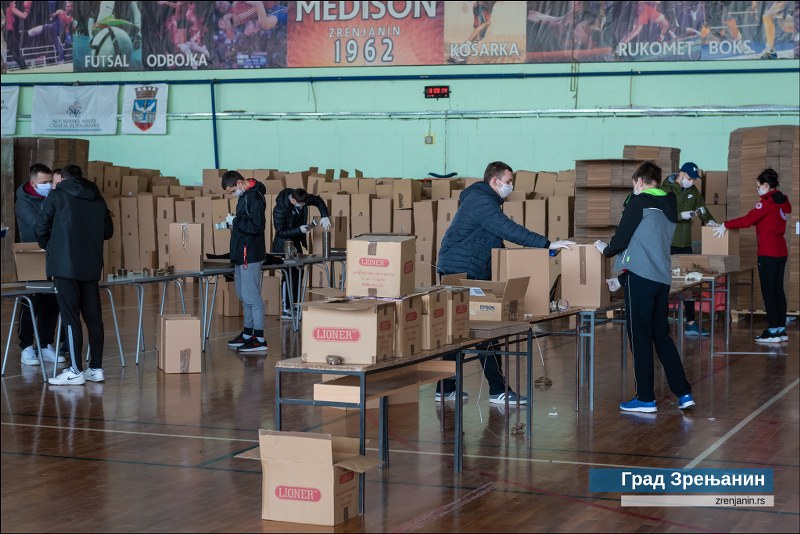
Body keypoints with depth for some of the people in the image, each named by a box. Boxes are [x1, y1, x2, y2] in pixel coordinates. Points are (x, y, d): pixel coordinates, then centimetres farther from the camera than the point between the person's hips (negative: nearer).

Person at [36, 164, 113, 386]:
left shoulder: (57, 196, 0)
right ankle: (96, 368, 12)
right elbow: (108, 231, 17)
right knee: (93, 317, 9)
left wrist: (47, 246, 22)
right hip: (92, 266, 5)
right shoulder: (98, 199, 12)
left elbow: (41, 228, 2)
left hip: (65, 265, -5)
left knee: (71, 317, -4)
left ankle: (75, 371, -4)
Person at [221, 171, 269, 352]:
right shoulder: (245, 196, 13)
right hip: (242, 254, 10)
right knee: (243, 295, 17)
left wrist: (235, 221, -16)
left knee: (251, 295, -9)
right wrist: (233, 223, 8)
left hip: (250, 254, -10)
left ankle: (259, 340, -7)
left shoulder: (254, 197, -17)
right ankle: (247, 334, 26)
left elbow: (256, 227, -24)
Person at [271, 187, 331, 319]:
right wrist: (299, 230, -31)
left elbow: (318, 201, 5)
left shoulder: (302, 199, -11)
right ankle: (286, 310, -3)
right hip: (284, 246, -7)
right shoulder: (280, 209, -30)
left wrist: (325, 216, -10)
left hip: (296, 242, 7)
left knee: (297, 274, 10)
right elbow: (280, 232, -25)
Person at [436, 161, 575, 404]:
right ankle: (497, 390, -5)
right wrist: (547, 244, -25)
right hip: (462, 273, -11)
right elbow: (509, 230, -25)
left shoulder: (482, 200, 19)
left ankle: (446, 388, 15)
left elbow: (498, 238, 22)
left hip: (457, 273, 11)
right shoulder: (481, 202, -16)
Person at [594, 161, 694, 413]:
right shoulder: (669, 206, 19)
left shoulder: (640, 201, -5)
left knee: (640, 337, 0)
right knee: (661, 335, 15)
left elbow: (621, 240, -8)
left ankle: (646, 398, 4)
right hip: (662, 279, 7)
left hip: (641, 278, -7)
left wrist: (606, 249, 16)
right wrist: (622, 279, 30)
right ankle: (683, 393, 12)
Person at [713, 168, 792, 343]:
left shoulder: (767, 201, -12)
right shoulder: (783, 202, 12)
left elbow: (748, 220, -18)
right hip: (781, 251, 8)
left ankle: (773, 331, -3)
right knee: (778, 290, 11)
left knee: (768, 291, -4)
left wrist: (726, 225, -10)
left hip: (768, 253, -8)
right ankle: (781, 329, 14)